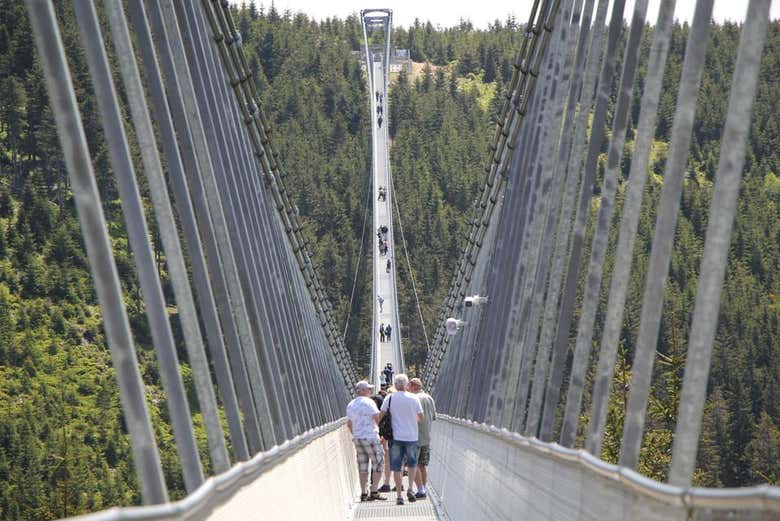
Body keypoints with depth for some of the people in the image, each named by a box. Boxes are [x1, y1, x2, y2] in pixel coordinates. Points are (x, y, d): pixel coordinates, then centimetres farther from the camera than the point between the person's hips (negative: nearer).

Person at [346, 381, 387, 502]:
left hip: (357, 438, 7)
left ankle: (363, 493, 8)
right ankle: (374, 492, -8)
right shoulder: (368, 402, -9)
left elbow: (349, 424, 16)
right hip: (370, 437, -7)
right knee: (378, 463, -1)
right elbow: (377, 417, -15)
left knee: (363, 466, 9)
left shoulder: (350, 405, 13)